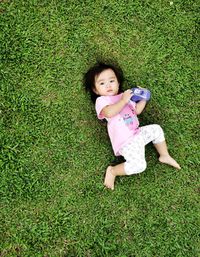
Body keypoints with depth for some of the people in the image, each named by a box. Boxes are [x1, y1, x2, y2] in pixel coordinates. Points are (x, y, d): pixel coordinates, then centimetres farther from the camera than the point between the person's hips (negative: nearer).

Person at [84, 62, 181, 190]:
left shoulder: (124, 95, 19)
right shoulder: (101, 100, -4)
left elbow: (137, 110, 23)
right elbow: (109, 113, -26)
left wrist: (143, 98, 12)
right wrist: (123, 100, -21)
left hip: (137, 133, 8)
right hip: (126, 142, -8)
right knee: (138, 165, -25)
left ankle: (165, 156, 23)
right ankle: (112, 171, -5)